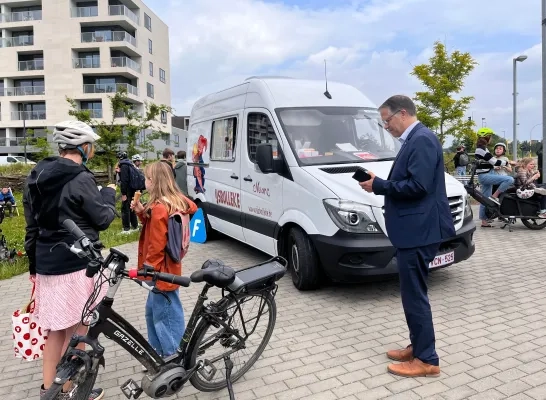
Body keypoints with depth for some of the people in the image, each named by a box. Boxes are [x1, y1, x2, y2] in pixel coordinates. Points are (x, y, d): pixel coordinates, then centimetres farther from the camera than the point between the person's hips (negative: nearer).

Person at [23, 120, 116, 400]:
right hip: (77, 264, -8)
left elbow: (32, 226, 13)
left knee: (56, 327, 19)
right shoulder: (81, 179, -17)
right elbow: (103, 219, -8)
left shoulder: (36, 177, 8)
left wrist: (33, 263, 21)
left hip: (47, 263, 8)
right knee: (77, 329, 8)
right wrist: (109, 193, 9)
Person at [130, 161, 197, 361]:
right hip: (167, 269, 10)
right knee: (153, 311, 23)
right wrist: (142, 212, 2)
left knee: (166, 318, 3)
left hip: (161, 271, -10)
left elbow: (156, 246, -21)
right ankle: (159, 351, 37)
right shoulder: (177, 202, 6)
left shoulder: (159, 208, -22)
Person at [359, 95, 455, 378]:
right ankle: (418, 347, 31)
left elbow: (418, 186, -25)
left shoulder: (422, 140, -16)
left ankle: (426, 360, 13)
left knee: (414, 296, -1)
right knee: (412, 293, 18)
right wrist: (380, 183, 5)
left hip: (418, 231, -11)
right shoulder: (414, 140, 16)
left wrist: (379, 185, -15)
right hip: (413, 230, 11)